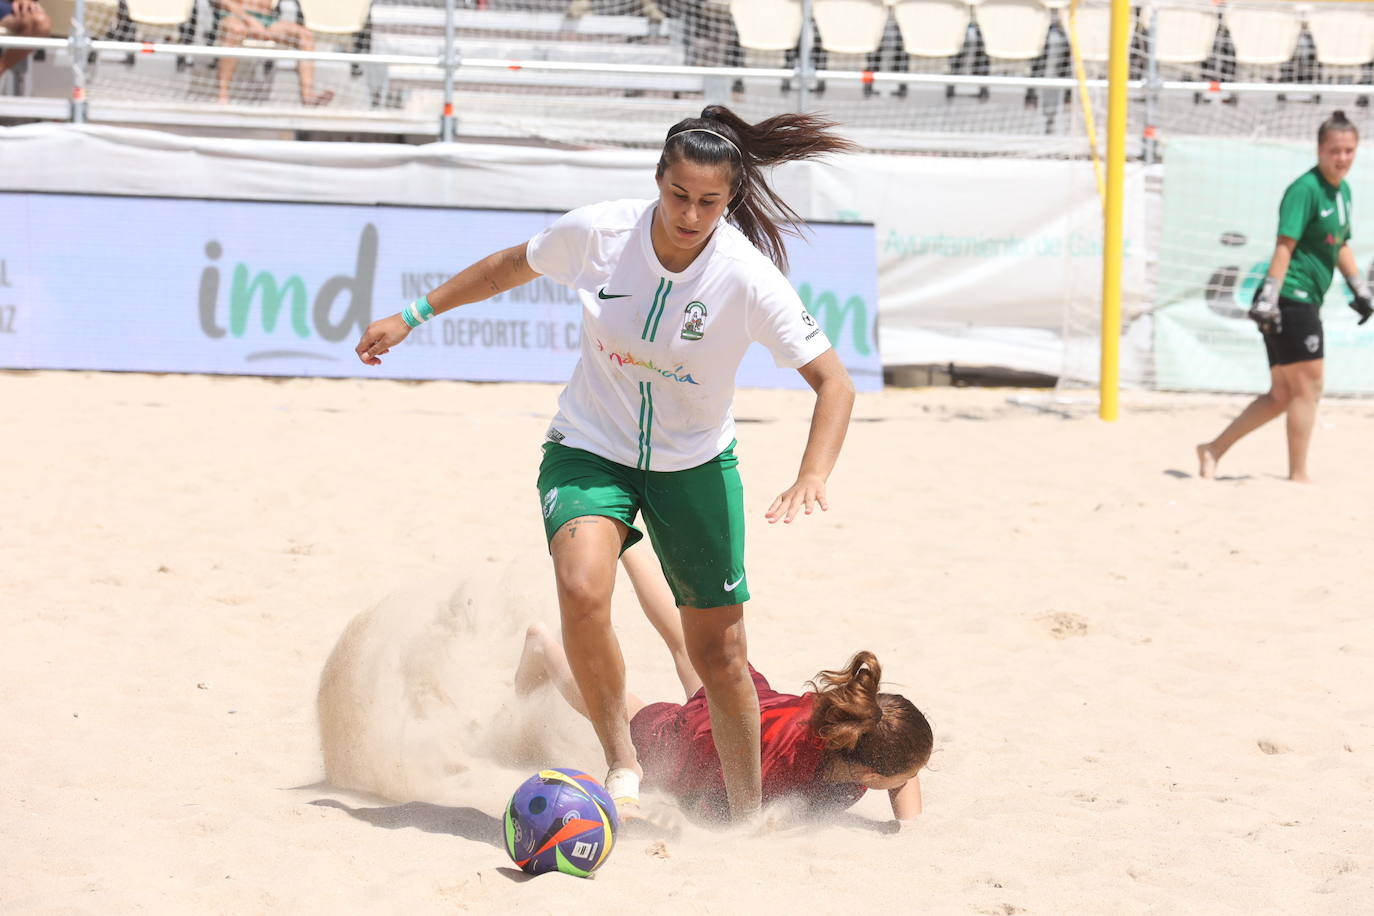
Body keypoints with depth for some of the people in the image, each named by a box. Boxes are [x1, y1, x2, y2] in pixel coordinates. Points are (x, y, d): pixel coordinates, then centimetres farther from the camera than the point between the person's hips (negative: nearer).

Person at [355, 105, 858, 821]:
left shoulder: (749, 278, -23)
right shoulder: (598, 233, -18)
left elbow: (833, 382, -18)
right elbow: (514, 265, 3)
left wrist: (811, 480, -34)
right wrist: (414, 315, 11)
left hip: (695, 463, 0)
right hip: (589, 447, 0)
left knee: (719, 652, 4)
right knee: (582, 589, -29)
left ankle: (747, 815, 23)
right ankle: (620, 761, -10)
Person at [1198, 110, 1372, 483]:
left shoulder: (1342, 190, 15)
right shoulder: (1305, 189, -13)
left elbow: (1341, 246, 28)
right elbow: (1285, 245, -20)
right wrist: (1269, 296, -26)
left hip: (1304, 303, 9)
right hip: (1291, 298, -9)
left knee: (1282, 396, 12)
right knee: (1308, 388, -5)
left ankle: (1214, 450, 17)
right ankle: (1298, 476, 2)